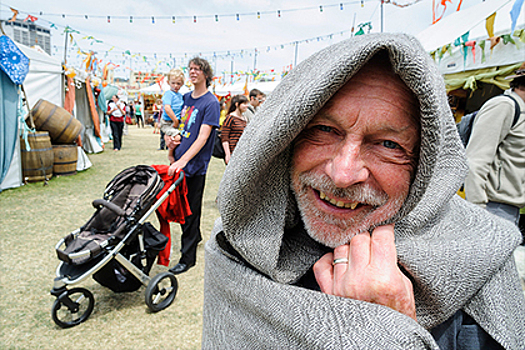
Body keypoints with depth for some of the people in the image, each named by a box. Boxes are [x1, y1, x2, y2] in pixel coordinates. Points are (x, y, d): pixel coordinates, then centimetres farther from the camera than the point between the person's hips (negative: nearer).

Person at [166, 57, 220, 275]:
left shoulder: (211, 102, -11)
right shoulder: (187, 98, 11)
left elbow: (202, 137, -20)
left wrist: (182, 161, -30)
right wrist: (174, 139, 6)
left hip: (195, 166, -7)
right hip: (179, 162, 7)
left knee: (191, 211, 1)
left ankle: (188, 258, 14)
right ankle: (195, 237, 41)